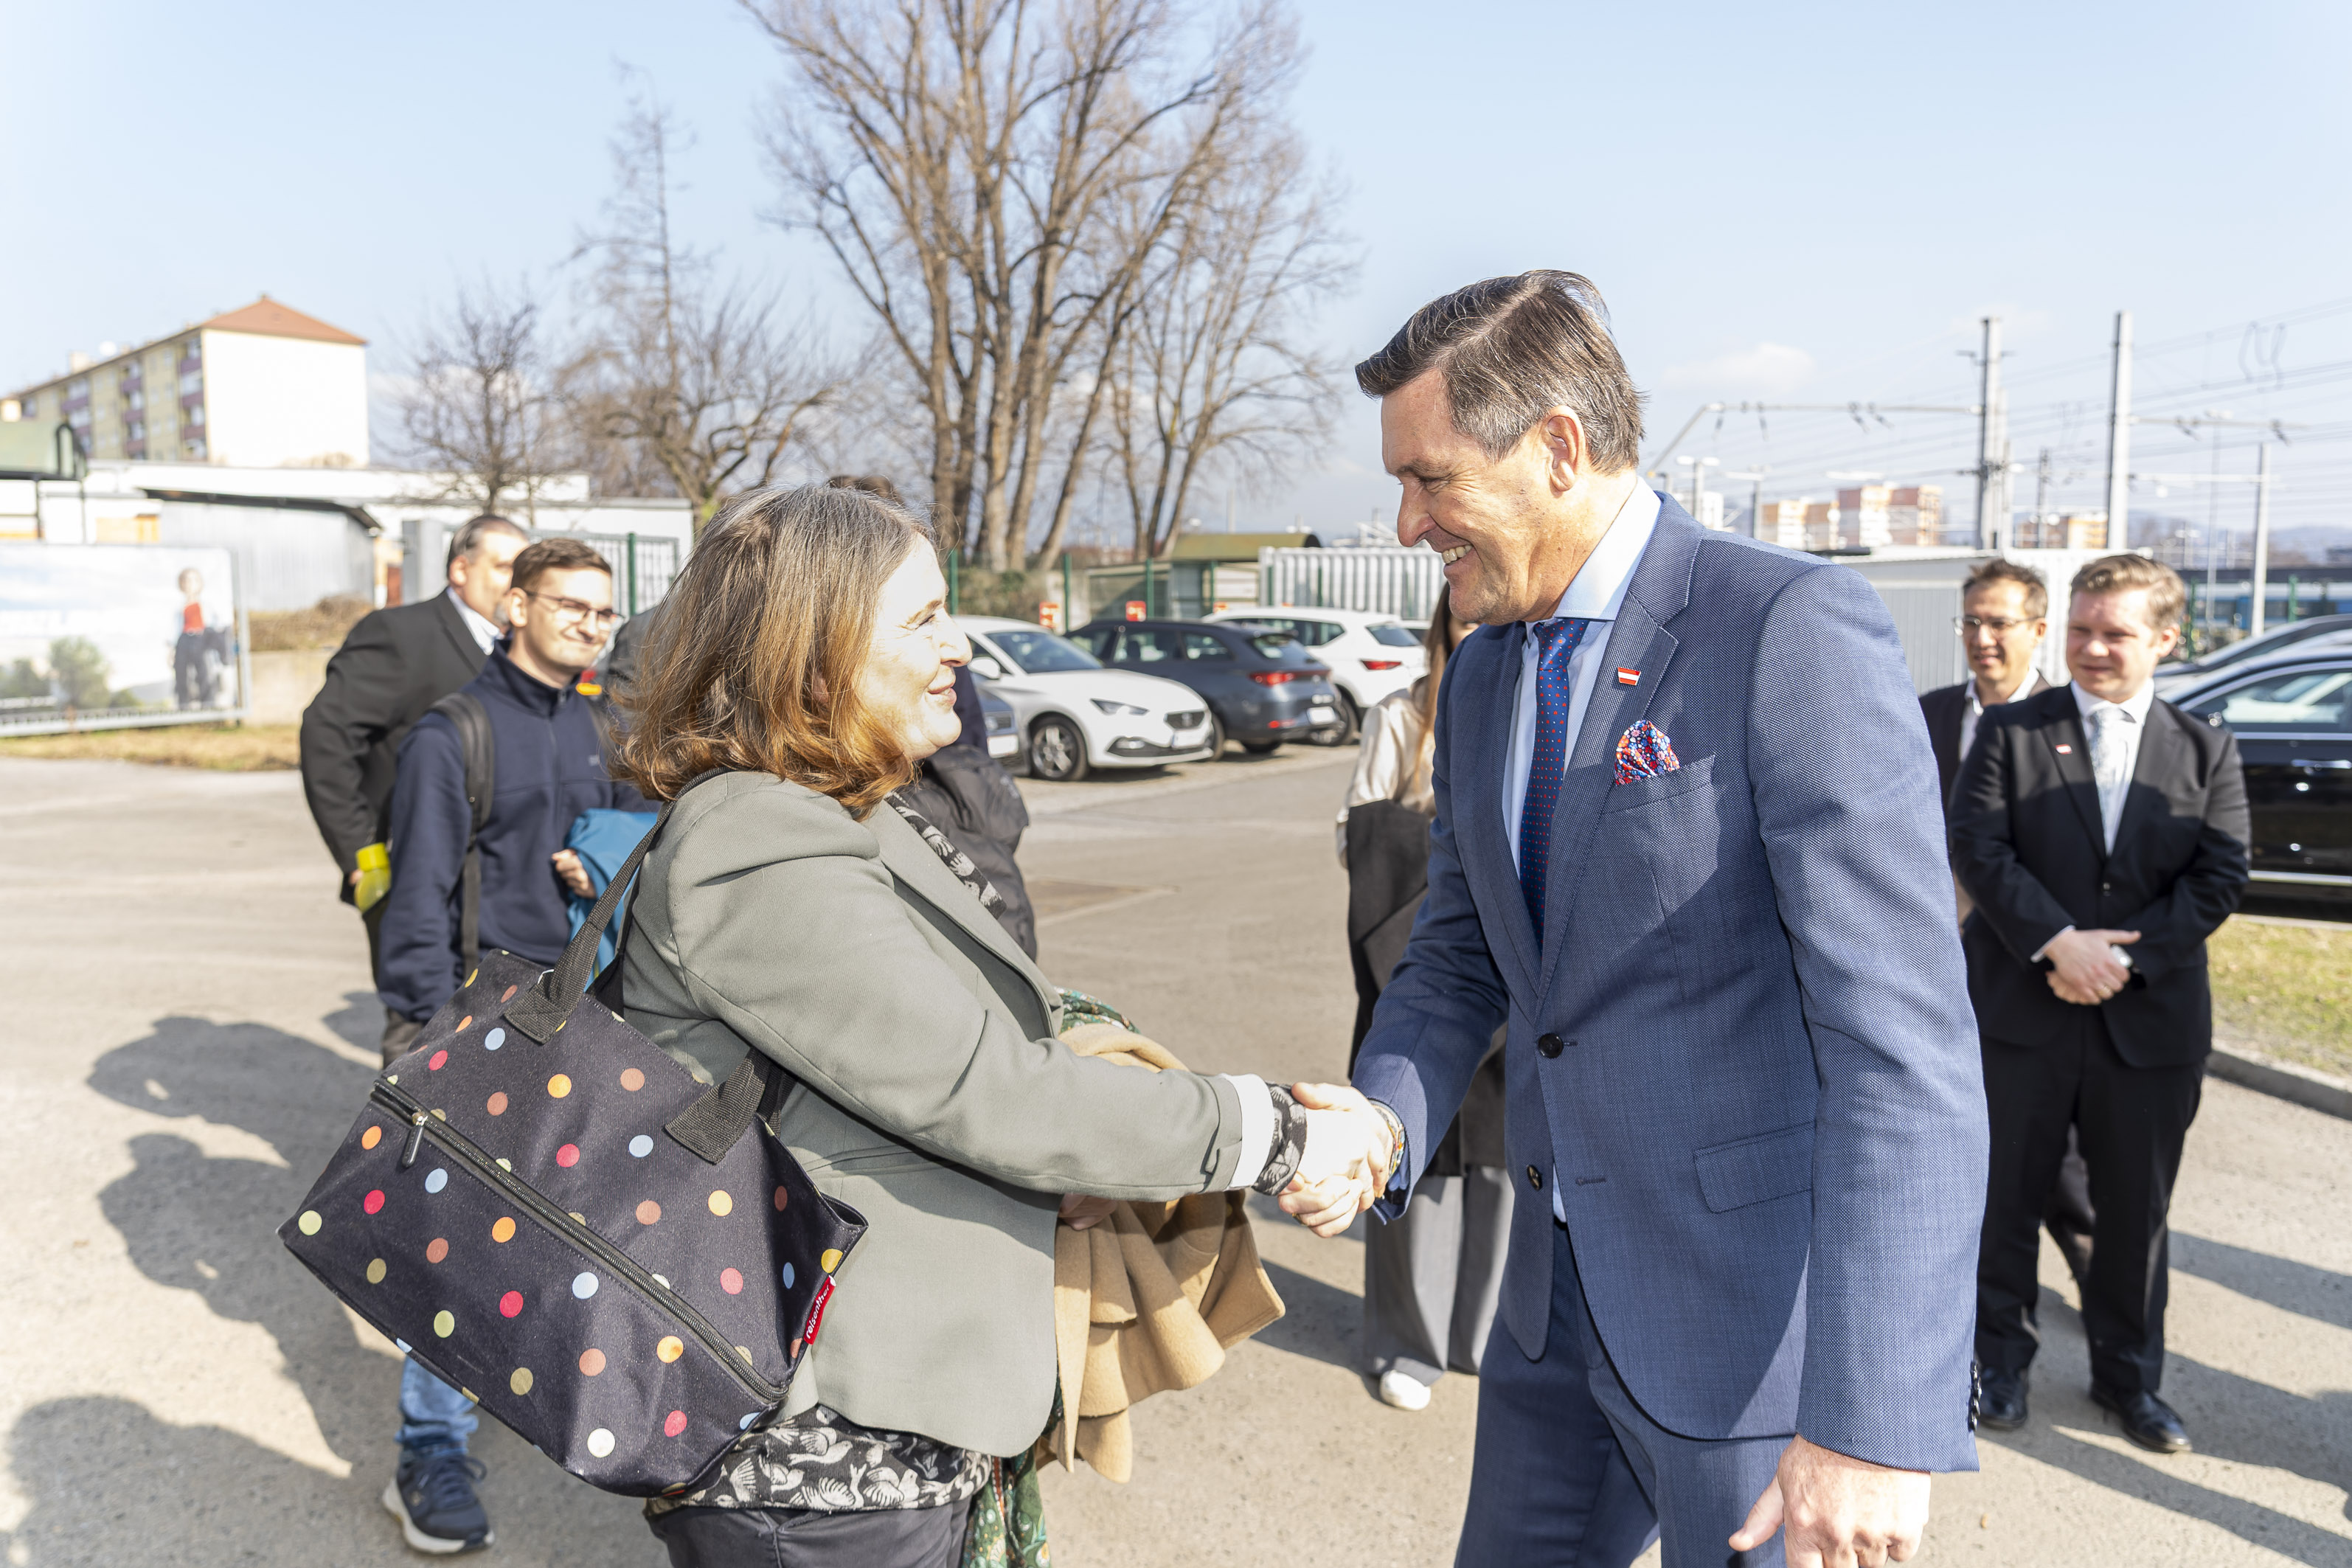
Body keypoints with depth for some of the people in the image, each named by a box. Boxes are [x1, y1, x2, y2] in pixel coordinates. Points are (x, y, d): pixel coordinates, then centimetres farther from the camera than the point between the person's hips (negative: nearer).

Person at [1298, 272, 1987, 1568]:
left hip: (1770, 1322, -7)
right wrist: (1381, 1124, -7)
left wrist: (1874, 1425, -25)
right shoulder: (1481, 680, 7)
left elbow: (1905, 1039, -23)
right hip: (1562, 1303, 7)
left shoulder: (1793, 631, -18)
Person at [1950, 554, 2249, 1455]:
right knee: (2007, 1196, 9)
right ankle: (2001, 1359, 26)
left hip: (2150, 1021, 2)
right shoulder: (2011, 732, 1)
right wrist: (2058, 941, -19)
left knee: (2136, 1210, 13)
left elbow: (2220, 877, -2)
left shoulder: (2206, 753, 6)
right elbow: (1976, 847, -9)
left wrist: (2127, 957, -14)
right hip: (2021, 1009, -1)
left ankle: (2128, 1374, 31)